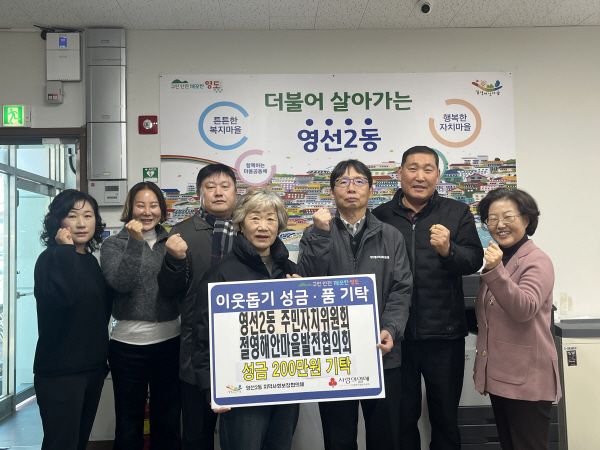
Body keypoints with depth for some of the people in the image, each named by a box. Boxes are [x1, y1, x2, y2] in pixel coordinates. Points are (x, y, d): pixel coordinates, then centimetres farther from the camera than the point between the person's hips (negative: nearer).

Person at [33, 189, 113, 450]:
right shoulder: (50, 258, -11)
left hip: (93, 366, 7)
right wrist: (66, 250, -24)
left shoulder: (91, 261, 10)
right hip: (59, 370, -7)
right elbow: (62, 295, -33)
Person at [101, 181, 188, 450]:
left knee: (168, 421, 13)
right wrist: (135, 242, -22)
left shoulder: (170, 242, 6)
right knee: (129, 423, 11)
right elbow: (121, 283, -15)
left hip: (169, 340, 2)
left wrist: (178, 258, -22)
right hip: (128, 343, -2)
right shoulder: (113, 244, 2)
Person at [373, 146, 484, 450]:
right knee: (402, 417, 14)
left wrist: (448, 250, -26)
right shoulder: (381, 216, 3)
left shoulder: (457, 213, 4)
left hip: (444, 334, 0)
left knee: (446, 417, 14)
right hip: (397, 334, 0)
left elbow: (474, 261, -5)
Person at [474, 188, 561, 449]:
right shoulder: (495, 258, 12)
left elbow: (525, 309, -26)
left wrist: (495, 271, -36)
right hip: (498, 377, 8)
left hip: (527, 380, -7)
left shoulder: (537, 261, -10)